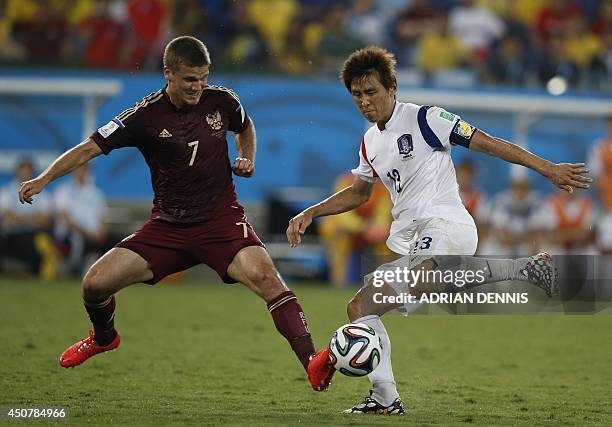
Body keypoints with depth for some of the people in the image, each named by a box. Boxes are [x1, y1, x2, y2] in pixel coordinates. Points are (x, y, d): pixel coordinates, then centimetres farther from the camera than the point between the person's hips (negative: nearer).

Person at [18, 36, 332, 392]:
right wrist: (44, 179, -21)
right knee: (95, 283, -6)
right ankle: (104, 338, 31)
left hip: (221, 219, -1)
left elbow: (245, 127, 21)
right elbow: (91, 148, -9)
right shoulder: (146, 115, -9)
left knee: (264, 276, -30)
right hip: (167, 226, 1)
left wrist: (247, 159, 2)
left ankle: (312, 362, -30)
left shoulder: (221, 100, -3)